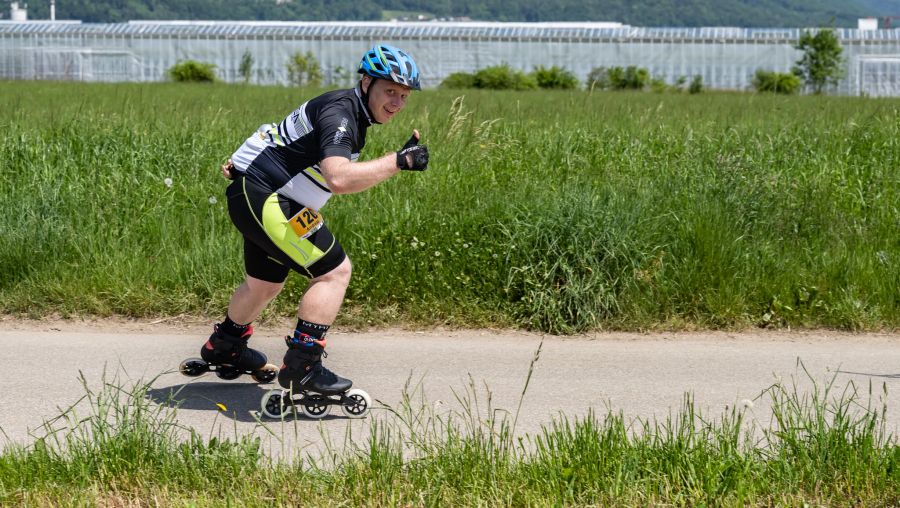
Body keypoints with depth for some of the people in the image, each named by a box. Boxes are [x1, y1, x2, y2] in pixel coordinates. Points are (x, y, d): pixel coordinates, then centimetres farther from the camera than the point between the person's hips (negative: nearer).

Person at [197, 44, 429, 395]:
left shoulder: (353, 112, 12)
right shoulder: (340, 112, -21)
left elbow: (295, 140, 23)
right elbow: (339, 178, -37)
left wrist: (247, 160, 27)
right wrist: (398, 161, -35)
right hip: (264, 198, -11)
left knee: (264, 284, 28)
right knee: (335, 270, -14)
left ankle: (224, 345, 50)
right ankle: (302, 367, -13)